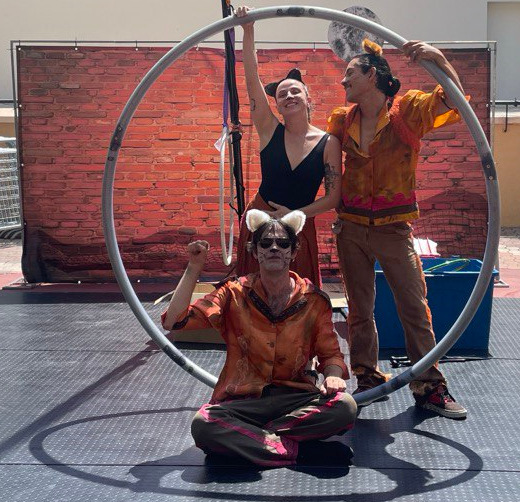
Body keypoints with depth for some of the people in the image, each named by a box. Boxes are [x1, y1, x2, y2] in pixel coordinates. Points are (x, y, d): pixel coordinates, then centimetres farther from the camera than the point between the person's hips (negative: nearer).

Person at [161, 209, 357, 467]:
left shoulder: (313, 301, 3)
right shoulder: (235, 294, 0)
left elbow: (330, 353, 8)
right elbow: (173, 321, -7)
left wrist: (333, 376, -15)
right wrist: (193, 269, -13)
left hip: (294, 397, 2)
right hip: (242, 401, -2)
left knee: (345, 406, -29)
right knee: (202, 425, -33)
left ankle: (242, 440, -20)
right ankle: (293, 449, -23)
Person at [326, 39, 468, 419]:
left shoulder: (408, 109, -6)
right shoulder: (343, 120, 6)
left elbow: (454, 102, -20)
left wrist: (439, 59, -32)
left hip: (393, 228, -4)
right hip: (351, 227, 4)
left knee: (415, 308, -1)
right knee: (360, 310, 11)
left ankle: (429, 387, 8)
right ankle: (368, 380, 23)